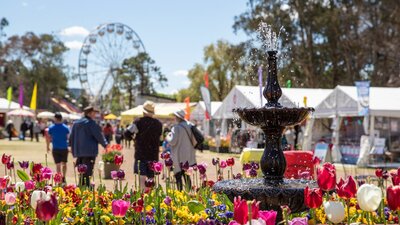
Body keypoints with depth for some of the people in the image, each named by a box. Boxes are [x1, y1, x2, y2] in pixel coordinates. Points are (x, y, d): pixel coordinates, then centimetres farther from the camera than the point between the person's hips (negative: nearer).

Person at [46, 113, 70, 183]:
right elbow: (68, 138, -1)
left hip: (56, 149, 0)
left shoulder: (51, 128, -2)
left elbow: (48, 138, 1)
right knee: (64, 163, 15)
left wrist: (48, 147, 14)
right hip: (64, 148, 0)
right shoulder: (66, 128, -2)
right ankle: (63, 178, 11)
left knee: (58, 164, 4)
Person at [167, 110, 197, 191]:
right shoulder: (189, 126, 5)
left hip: (179, 157, -7)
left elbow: (173, 141, -16)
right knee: (186, 176, 12)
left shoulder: (176, 128, -16)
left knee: (178, 176, 0)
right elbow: (194, 141, 10)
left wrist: (168, 136, 2)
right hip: (189, 155, 7)